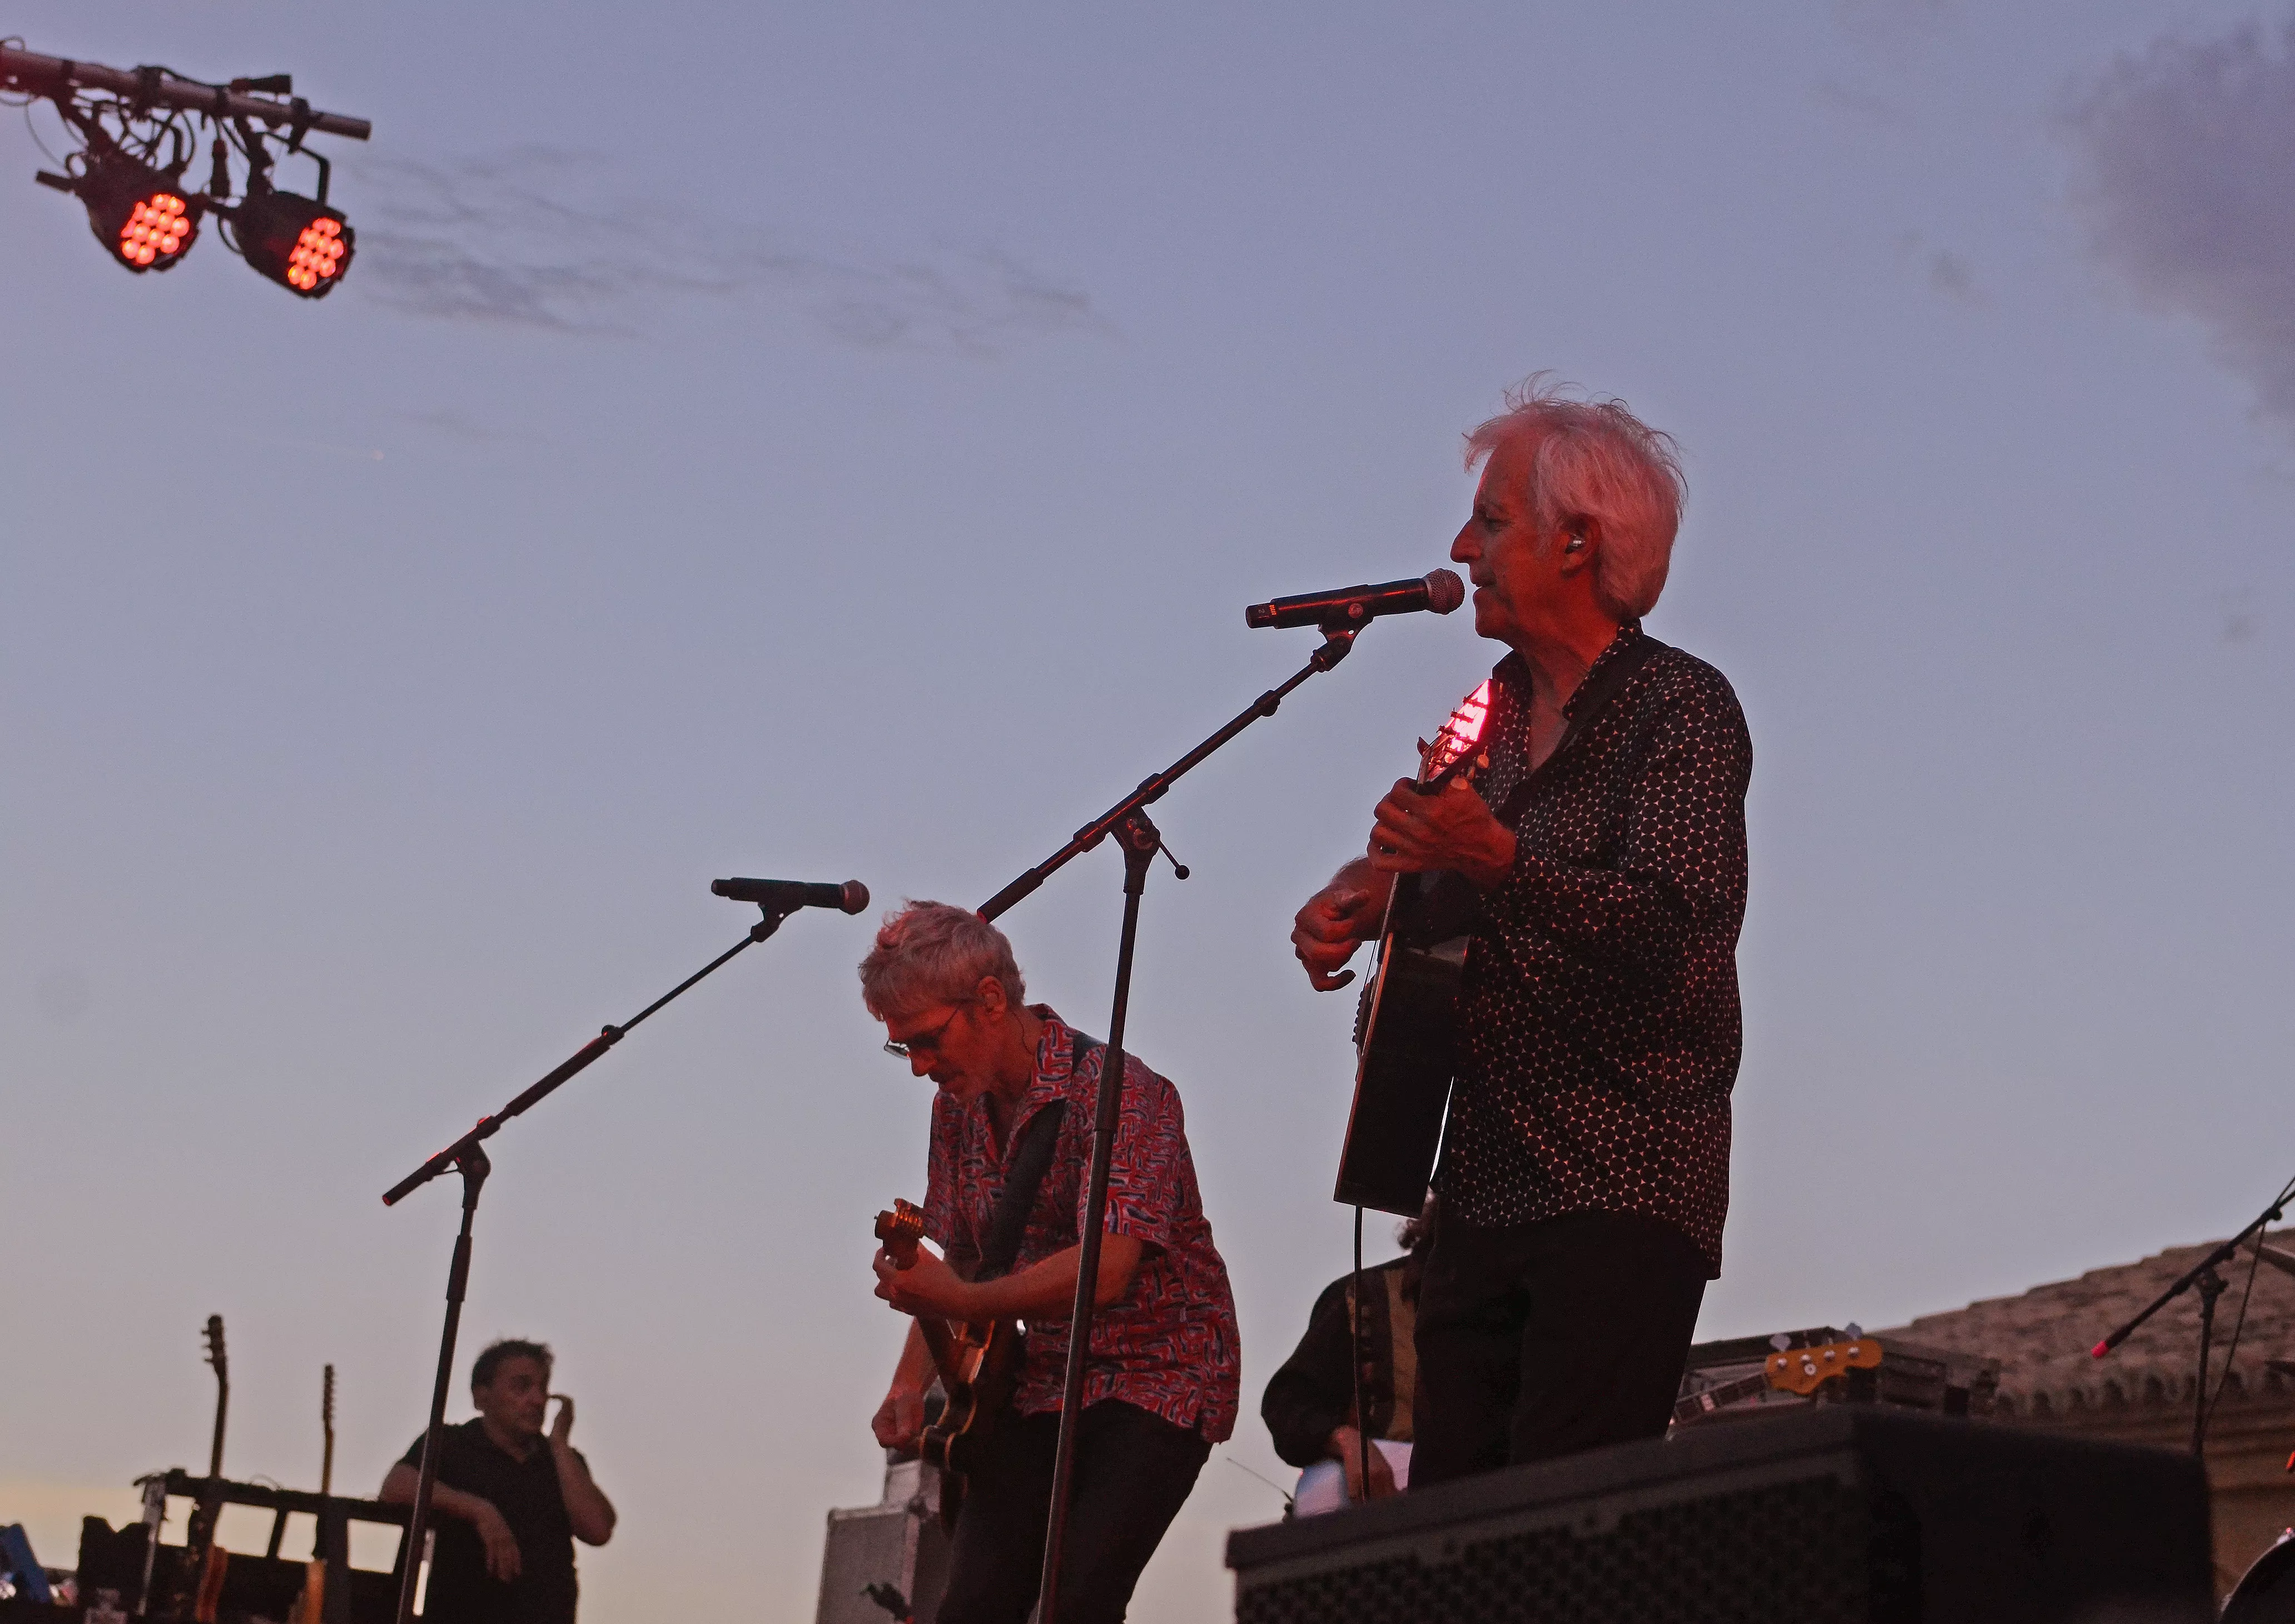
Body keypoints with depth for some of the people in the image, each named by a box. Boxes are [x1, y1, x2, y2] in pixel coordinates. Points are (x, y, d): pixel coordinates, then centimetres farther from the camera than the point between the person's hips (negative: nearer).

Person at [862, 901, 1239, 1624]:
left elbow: (1105, 1269, -29)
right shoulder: (958, 1106, 7)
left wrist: (962, 1303, -32)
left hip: (1158, 1376, -6)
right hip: (1037, 1385, 7)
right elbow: (957, 1266, 15)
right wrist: (912, 1382, 0)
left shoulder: (1120, 1091, -18)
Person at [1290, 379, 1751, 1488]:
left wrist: (1497, 863, -38)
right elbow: (1423, 860, 32)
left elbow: (1679, 927, -23)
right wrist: (1357, 897, 9)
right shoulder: (1497, 711, 16)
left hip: (1625, 1197, -8)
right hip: (1484, 1186, 8)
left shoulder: (1680, 708, -8)